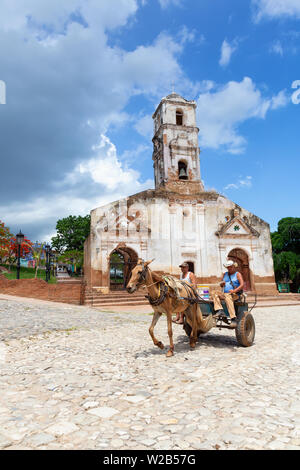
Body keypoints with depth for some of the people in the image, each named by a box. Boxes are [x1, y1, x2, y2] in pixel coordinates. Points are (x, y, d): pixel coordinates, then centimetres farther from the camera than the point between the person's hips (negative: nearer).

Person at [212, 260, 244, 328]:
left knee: (228, 297, -38)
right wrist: (222, 283, 0)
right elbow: (221, 285, 25)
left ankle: (233, 319, -41)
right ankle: (220, 311, -36)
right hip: (225, 294, 6)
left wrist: (234, 290, -23)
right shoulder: (225, 274, 21)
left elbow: (242, 285, -9)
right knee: (214, 293, -18)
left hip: (235, 295, -6)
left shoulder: (238, 274, 5)